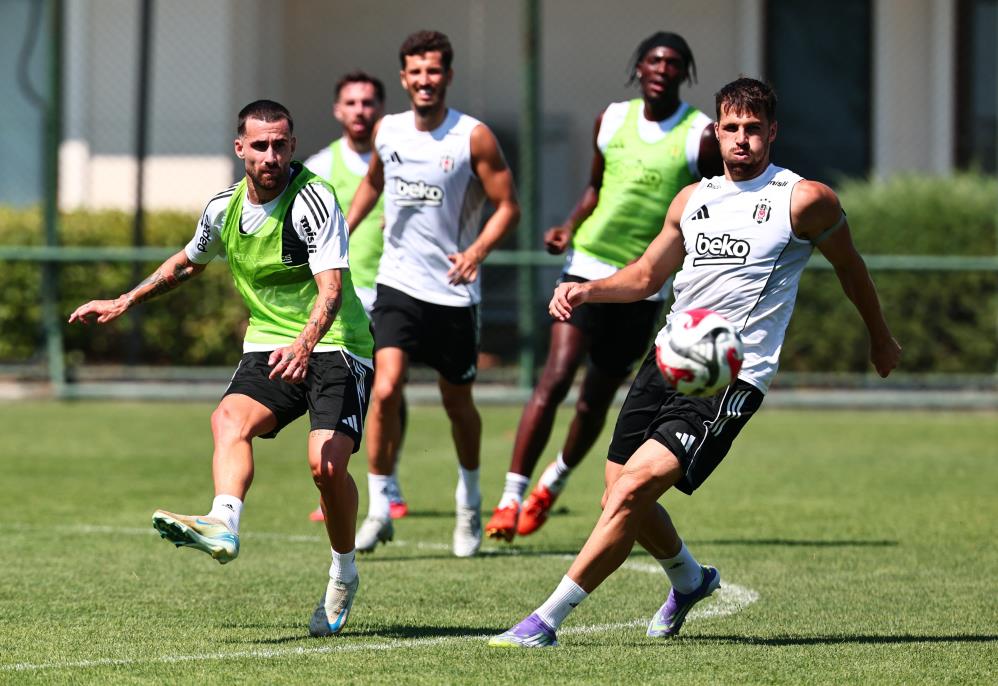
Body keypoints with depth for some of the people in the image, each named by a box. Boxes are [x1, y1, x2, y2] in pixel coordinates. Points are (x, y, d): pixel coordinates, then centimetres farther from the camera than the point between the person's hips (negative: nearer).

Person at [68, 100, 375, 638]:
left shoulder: (313, 200, -15)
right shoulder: (224, 209, 6)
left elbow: (331, 288, -26)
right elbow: (188, 262, 28)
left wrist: (306, 342, -44)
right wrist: (124, 302, 28)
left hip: (335, 347, -5)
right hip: (267, 347, 5)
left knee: (326, 462, -21)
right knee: (230, 419, -26)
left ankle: (343, 576, 3)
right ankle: (223, 524, -49)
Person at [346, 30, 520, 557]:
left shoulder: (474, 137, -9)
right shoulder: (387, 132, 4)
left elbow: (507, 206, -8)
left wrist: (477, 250, -24)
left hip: (454, 292, -2)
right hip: (398, 285, 2)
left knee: (457, 404, 11)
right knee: (385, 390, -17)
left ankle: (470, 503, 36)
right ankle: (378, 509, -8)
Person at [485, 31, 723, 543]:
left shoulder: (702, 136, -5)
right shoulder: (611, 121, 5)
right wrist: (569, 229, 2)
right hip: (589, 266, 1)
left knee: (596, 400, 8)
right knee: (555, 379, -16)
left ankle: (553, 482, 37)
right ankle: (510, 498, -15)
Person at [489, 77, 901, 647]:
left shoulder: (805, 199, -2)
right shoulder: (693, 199, 15)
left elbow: (849, 265, 13)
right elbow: (646, 276, 24)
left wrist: (881, 339, 26)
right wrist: (586, 291, 5)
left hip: (731, 380, -6)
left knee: (632, 489, -19)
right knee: (620, 502, 9)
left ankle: (548, 620, -16)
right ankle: (690, 579, 40)